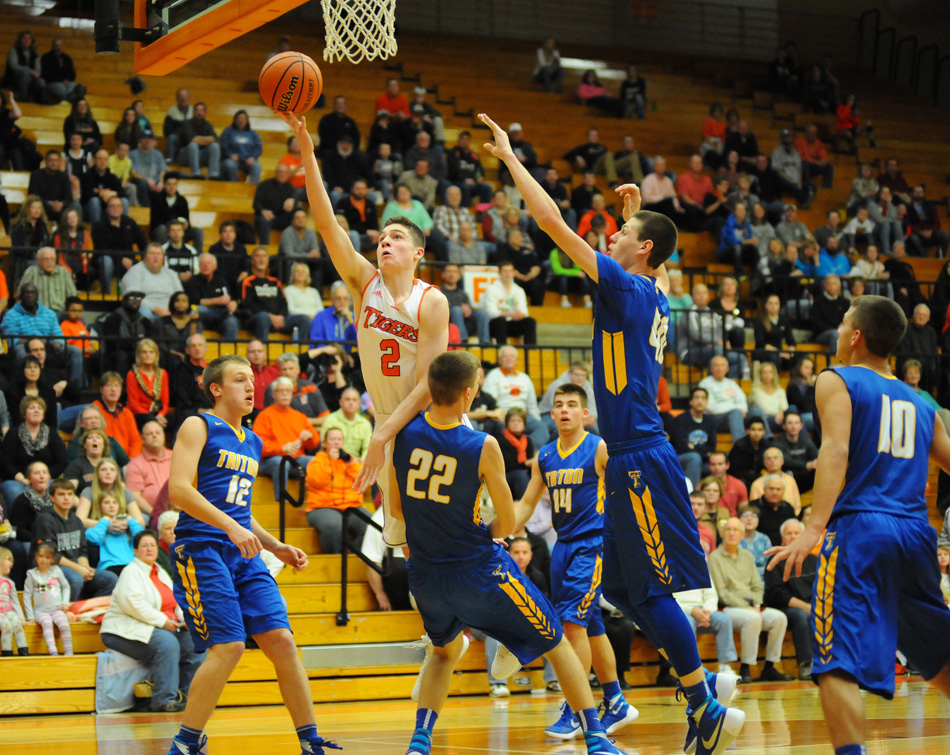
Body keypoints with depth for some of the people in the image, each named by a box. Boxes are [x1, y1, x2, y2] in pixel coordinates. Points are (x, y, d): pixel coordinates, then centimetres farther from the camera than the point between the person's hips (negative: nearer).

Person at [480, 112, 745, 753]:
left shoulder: (627, 288, -10)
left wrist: (510, 156, -5)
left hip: (641, 459, -9)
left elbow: (554, 222, -12)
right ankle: (704, 683, 18)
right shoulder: (656, 297, 13)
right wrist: (636, 212, 43)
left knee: (653, 590, -6)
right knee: (623, 590, 13)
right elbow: (657, 259, 41)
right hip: (634, 457, 9)